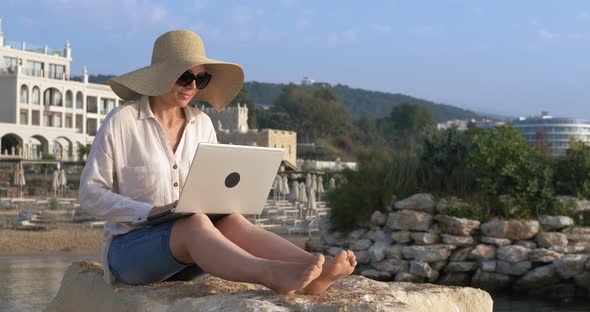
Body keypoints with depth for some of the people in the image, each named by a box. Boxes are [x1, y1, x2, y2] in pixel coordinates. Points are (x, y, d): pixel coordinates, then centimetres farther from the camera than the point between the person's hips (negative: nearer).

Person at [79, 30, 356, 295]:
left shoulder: (202, 124, 9)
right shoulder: (121, 121, -6)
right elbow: (91, 194, -6)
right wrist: (149, 212, -21)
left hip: (185, 254, 4)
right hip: (130, 245, -4)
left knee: (231, 221, -28)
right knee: (195, 224, -36)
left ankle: (315, 271, -54)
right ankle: (273, 274, -63)